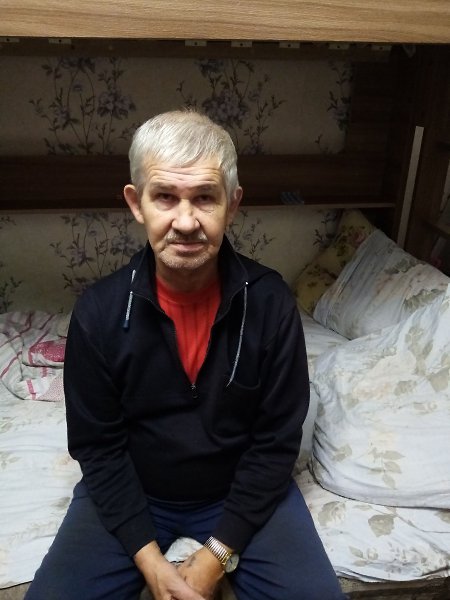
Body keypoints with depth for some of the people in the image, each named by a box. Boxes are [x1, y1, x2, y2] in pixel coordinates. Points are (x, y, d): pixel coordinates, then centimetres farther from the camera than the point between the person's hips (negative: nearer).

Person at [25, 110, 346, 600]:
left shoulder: (271, 303, -16)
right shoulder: (99, 312, -15)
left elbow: (277, 439, -10)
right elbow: (97, 445, -8)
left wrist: (218, 554, -13)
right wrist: (149, 560, -14)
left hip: (243, 490, 0)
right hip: (129, 491, 1)